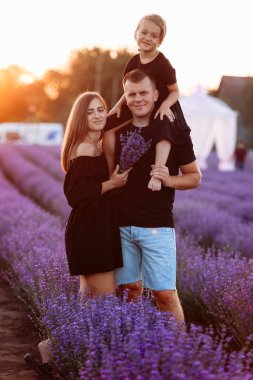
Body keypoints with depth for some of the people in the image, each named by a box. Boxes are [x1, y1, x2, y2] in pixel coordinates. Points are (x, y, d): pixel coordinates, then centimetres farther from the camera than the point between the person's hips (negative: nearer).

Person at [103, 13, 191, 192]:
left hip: (161, 109, -6)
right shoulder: (133, 62, 2)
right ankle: (111, 172, 0)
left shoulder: (163, 64, -14)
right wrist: (119, 105, -3)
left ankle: (156, 176, -41)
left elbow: (175, 92, -9)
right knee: (109, 126, -8)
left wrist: (165, 105, -28)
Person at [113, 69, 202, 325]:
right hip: (122, 225, 3)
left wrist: (169, 180, -14)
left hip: (157, 226, -3)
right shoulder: (117, 132, 7)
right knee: (129, 289, 8)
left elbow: (194, 177, 4)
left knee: (164, 293, -6)